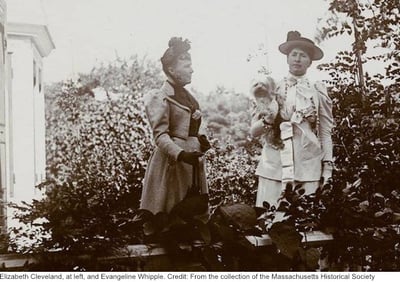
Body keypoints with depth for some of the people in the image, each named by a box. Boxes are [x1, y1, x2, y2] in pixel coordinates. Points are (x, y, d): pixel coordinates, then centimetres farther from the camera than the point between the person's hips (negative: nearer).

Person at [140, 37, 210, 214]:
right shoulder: (160, 98, -8)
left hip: (193, 161, 8)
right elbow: (160, 135, -17)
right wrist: (180, 154, -31)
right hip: (172, 161, -8)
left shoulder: (189, 98, 15)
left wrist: (201, 141, 5)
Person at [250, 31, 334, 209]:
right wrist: (268, 121, -11)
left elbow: (325, 132, 10)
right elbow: (253, 131, 9)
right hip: (274, 166, 0)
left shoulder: (318, 91, 9)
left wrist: (327, 166, 3)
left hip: (308, 167, 0)